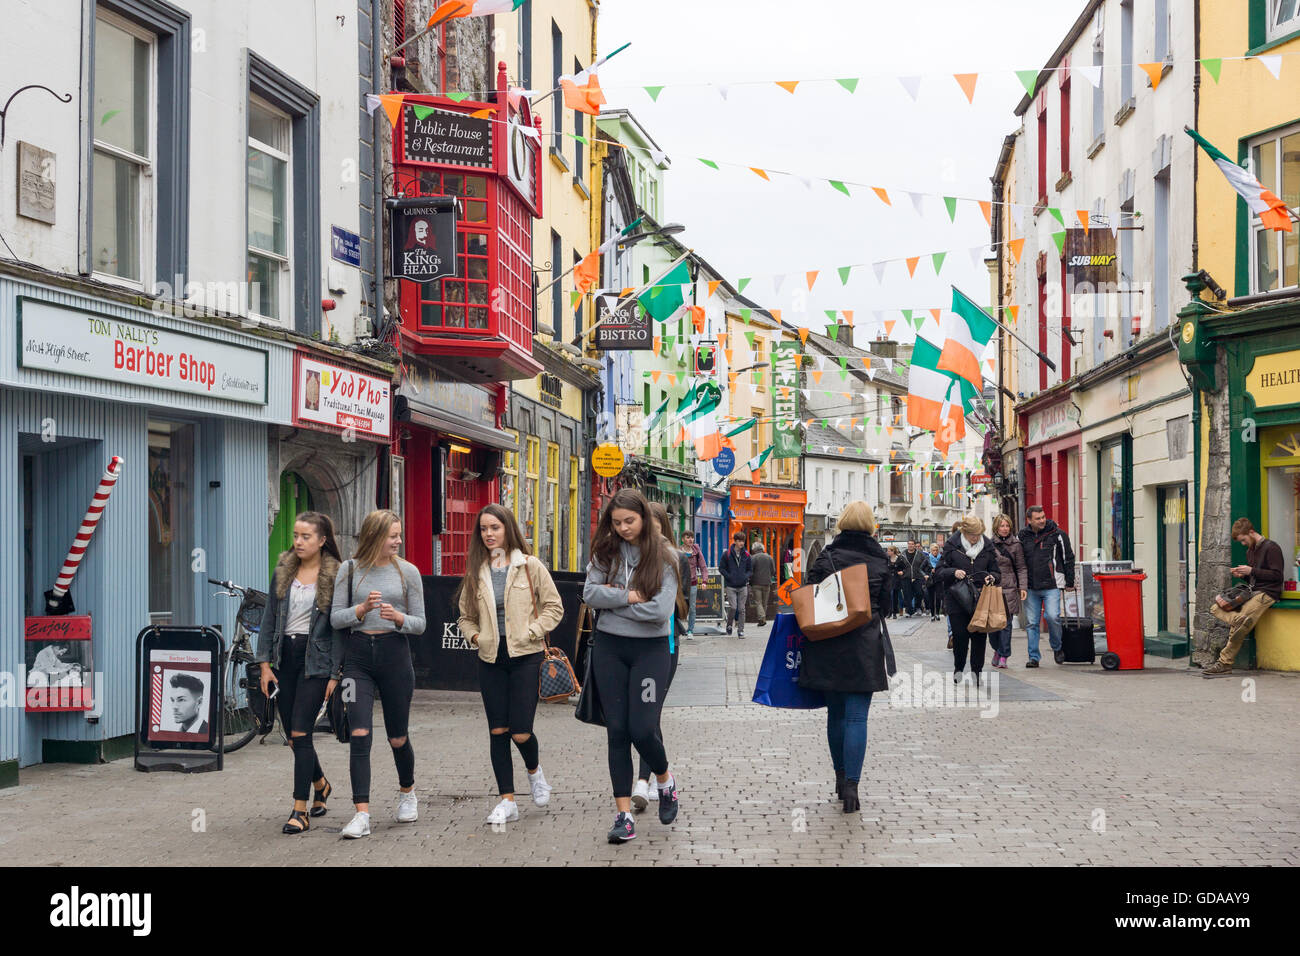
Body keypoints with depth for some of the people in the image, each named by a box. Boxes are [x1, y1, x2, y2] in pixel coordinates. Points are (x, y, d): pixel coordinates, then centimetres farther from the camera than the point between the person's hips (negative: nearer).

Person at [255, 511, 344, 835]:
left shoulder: (335, 576, -4)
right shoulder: (283, 571, 9)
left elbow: (338, 626, -5)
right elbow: (270, 617, 9)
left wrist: (335, 673, -9)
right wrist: (265, 664, 3)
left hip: (315, 658, -5)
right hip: (284, 656, 5)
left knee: (300, 732, -11)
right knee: (293, 734, 10)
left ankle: (300, 811, -6)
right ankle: (321, 785, 36)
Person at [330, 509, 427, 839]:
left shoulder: (407, 572, 3)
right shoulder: (349, 570, 4)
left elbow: (420, 624, 5)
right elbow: (336, 618, 2)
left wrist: (398, 617, -16)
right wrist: (363, 608, -15)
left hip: (394, 654, 0)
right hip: (358, 656, 0)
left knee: (398, 737, 8)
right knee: (359, 734, -12)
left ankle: (407, 792, 37)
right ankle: (362, 815, -12)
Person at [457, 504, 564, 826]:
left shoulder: (529, 566, -2)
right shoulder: (476, 571, 8)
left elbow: (554, 606, 1)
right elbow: (466, 615, 18)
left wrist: (531, 632, -9)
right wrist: (473, 635, -1)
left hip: (525, 656, -3)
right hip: (491, 658, 3)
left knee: (521, 732, -7)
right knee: (497, 730, 2)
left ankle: (534, 770, 28)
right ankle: (507, 801, 10)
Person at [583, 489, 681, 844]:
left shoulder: (664, 557, -4)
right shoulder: (605, 552, 4)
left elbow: (661, 609, -15)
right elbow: (590, 593, -7)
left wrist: (612, 599, -9)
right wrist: (628, 596, -16)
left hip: (650, 649, -3)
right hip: (609, 647, 3)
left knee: (642, 729, -8)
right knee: (616, 730, 3)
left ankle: (665, 782, 25)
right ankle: (624, 815, 8)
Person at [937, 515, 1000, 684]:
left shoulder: (987, 546, 6)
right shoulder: (952, 546, -1)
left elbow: (996, 571, 14)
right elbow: (940, 571, 1)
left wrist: (991, 577, -9)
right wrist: (953, 572, -18)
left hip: (980, 599, 2)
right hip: (957, 599, -2)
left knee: (979, 636, -1)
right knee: (960, 635, -4)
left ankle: (976, 671, 11)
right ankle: (958, 667, 18)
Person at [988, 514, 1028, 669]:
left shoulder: (1015, 544, 4)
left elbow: (1021, 568, 6)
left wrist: (1022, 587, -3)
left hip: (1009, 589, -1)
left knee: (1006, 623, -3)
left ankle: (1003, 656, 3)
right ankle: (997, 648, 27)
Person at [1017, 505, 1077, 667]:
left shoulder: (1057, 534, 0)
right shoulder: (1023, 537, 8)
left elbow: (1068, 558, 6)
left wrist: (1069, 582, 5)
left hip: (1051, 586, -3)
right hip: (1030, 587, 3)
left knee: (1052, 616, -15)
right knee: (1031, 623, 3)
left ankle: (1057, 648, 9)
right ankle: (1033, 657, 11)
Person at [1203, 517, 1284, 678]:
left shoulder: (1271, 548, -7)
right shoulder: (1250, 551, 20)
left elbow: (1278, 576, -14)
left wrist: (1251, 571, -15)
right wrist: (1242, 574, 5)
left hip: (1267, 593, -10)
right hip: (1251, 592, 10)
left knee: (1240, 625, -25)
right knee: (1215, 608, -6)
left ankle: (1224, 663, -24)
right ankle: (1241, 620, -32)